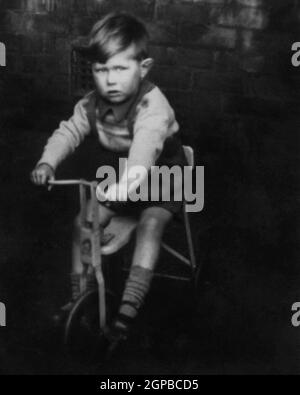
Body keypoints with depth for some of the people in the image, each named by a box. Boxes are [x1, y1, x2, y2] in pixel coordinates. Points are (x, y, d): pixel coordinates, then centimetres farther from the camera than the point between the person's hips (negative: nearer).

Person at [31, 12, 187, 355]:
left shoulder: (153, 107, -31)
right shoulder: (92, 105, -9)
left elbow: (145, 147, -46)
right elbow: (69, 131, -10)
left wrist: (128, 183, -63)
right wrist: (47, 162, -31)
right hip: (117, 180, 6)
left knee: (149, 225, -29)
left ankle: (128, 307, -26)